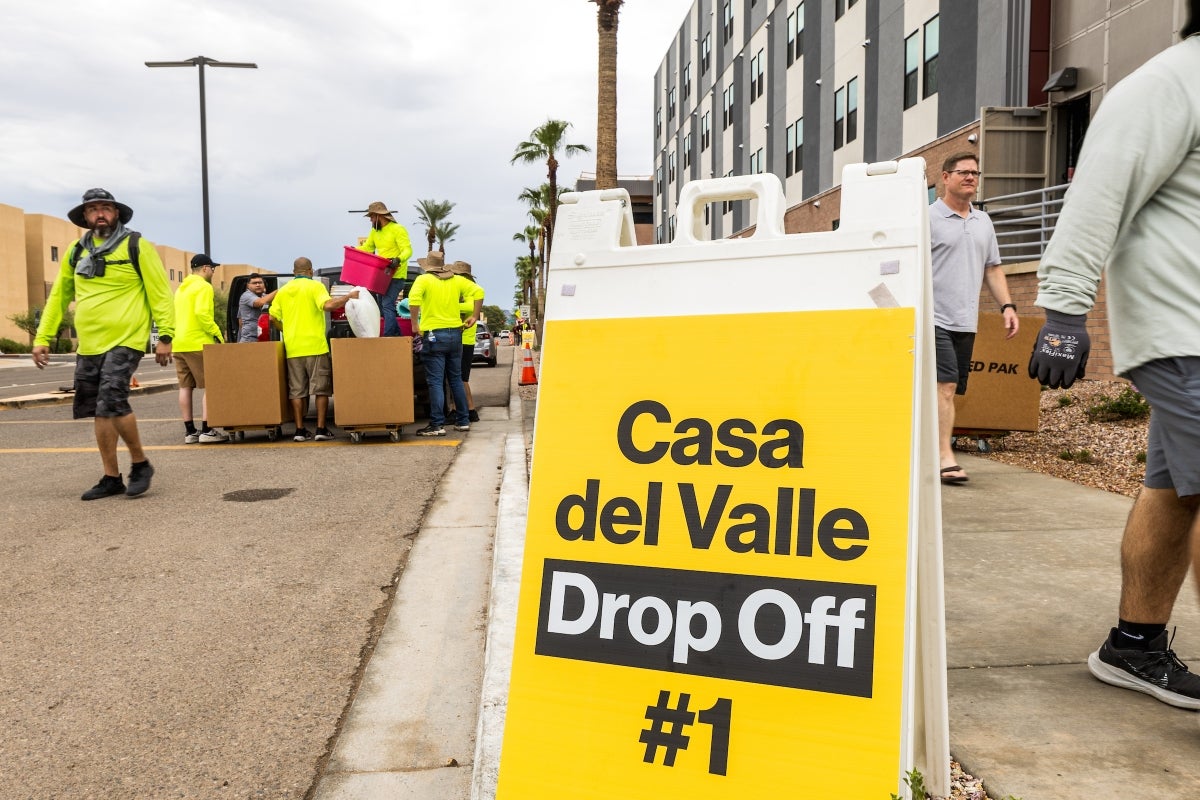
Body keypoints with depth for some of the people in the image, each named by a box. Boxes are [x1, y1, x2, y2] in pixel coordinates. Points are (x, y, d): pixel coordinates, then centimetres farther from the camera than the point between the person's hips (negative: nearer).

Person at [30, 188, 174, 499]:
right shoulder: (76, 251, 12)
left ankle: (140, 463, 5)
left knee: (112, 402, -16)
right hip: (89, 344, 6)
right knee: (98, 410, 7)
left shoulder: (136, 246, -3)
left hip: (125, 340, -6)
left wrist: (165, 335, -12)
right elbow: (59, 296, 18)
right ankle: (111, 478, 17)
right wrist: (42, 337, 14)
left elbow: (160, 293, -6)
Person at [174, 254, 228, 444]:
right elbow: (202, 313, -20)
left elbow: (174, 315, 21)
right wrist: (217, 334, -14)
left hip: (178, 344, 9)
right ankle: (206, 430, -10)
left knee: (185, 387, 8)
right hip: (198, 344, -9)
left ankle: (189, 431, 9)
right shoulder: (203, 286, -7)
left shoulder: (181, 288, 21)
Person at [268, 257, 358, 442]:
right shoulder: (315, 286, -3)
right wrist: (348, 296, -8)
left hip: (293, 348, 4)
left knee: (296, 390, 8)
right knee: (320, 388, 3)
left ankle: (300, 430, 7)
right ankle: (321, 429, 1)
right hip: (315, 346, -4)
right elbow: (328, 305, -20)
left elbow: (273, 318, 10)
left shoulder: (283, 291, 11)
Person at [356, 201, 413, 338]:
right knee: (381, 305, 11)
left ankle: (389, 337, -15)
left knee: (387, 305, -16)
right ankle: (396, 334, 20)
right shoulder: (375, 231, 13)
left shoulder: (397, 229, -12)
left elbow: (407, 250, -19)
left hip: (395, 275, -9)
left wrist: (398, 259, -38)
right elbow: (367, 247, 21)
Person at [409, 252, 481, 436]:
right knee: (456, 379, 15)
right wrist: (474, 316, 12)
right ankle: (463, 421, 19)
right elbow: (478, 292, 6)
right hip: (455, 333, 5)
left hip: (433, 335, -5)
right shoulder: (456, 280, 10)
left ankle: (437, 425, -4)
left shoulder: (424, 279, -4)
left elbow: (414, 299, -21)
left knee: (435, 382, -3)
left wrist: (415, 324, -13)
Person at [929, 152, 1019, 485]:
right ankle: (945, 457, -15)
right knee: (945, 386, -15)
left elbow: (992, 268, 22)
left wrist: (1007, 305, 11)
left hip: (966, 321, 7)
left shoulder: (983, 221, 18)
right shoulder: (928, 217, -3)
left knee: (950, 390, 8)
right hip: (935, 318, -7)